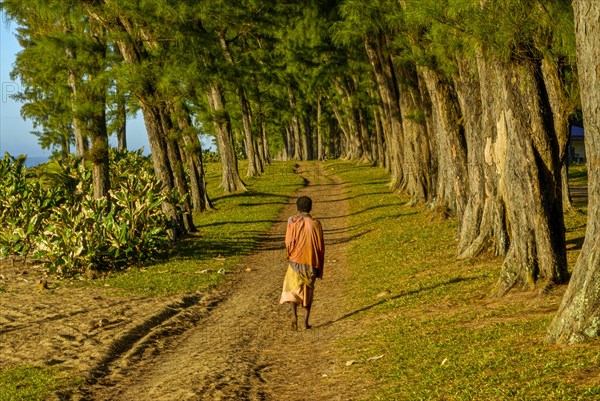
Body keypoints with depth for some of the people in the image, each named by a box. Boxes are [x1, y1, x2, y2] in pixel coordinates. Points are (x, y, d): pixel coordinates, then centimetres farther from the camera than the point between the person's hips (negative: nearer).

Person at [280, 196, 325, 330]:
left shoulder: (293, 222, -8)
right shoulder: (316, 224, -3)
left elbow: (289, 243, -13)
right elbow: (321, 248, 0)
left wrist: (289, 255, 8)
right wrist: (319, 268, 9)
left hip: (295, 262, -2)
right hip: (311, 264, 2)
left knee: (292, 289, 8)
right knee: (308, 291, 15)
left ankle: (294, 315, -15)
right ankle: (306, 322, 12)